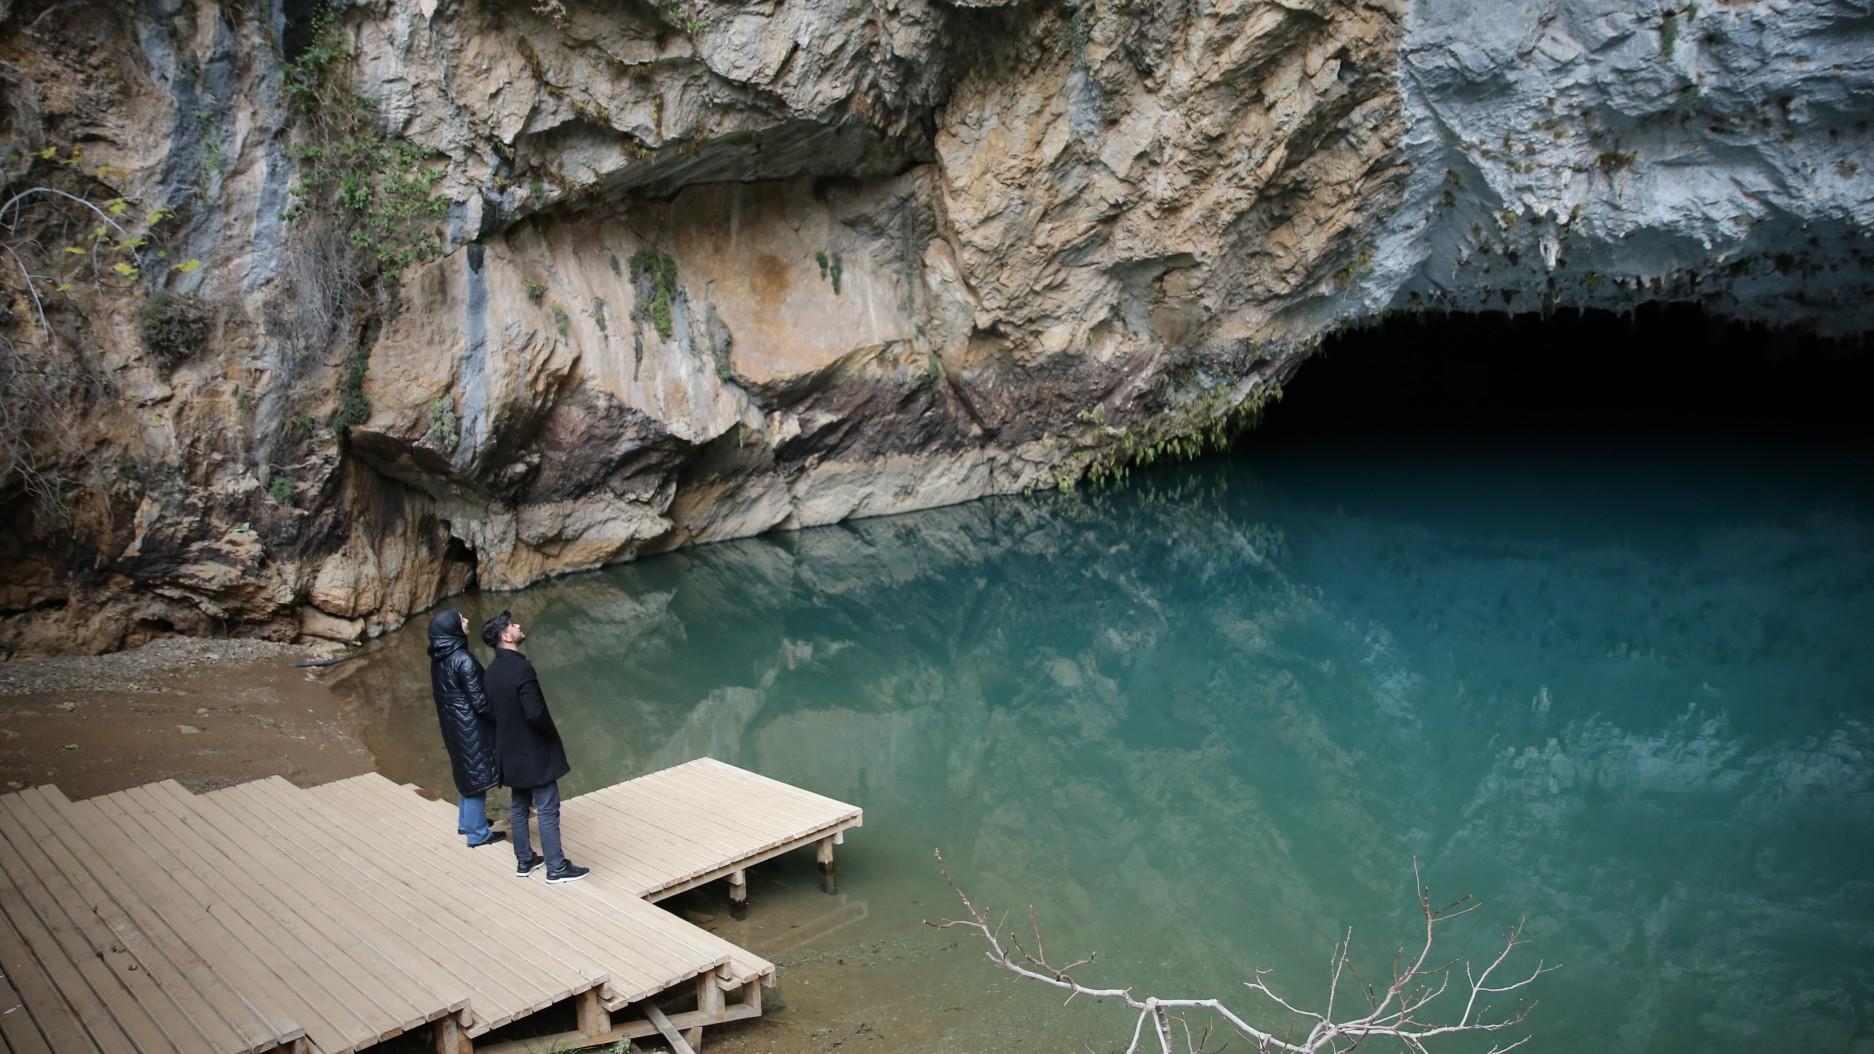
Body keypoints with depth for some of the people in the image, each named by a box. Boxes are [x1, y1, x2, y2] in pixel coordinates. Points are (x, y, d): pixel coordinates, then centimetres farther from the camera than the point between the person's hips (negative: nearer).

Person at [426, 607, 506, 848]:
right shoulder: (463, 660, -25)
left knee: (467, 772, 23)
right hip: (470, 725, -8)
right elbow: (479, 701, -22)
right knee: (477, 774, 5)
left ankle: (466, 821, 37)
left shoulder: (439, 658, 1)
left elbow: (439, 693, 11)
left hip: (452, 724, 8)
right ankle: (478, 833, 15)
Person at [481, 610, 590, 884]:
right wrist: (552, 734, -11)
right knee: (548, 811, 0)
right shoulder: (521, 669, -25)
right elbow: (535, 713, -29)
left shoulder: (493, 669, 3)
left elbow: (491, 708, 12)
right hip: (534, 752, -9)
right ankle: (556, 868, 6)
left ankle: (524, 860, 29)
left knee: (520, 807, 19)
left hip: (511, 752, 9)